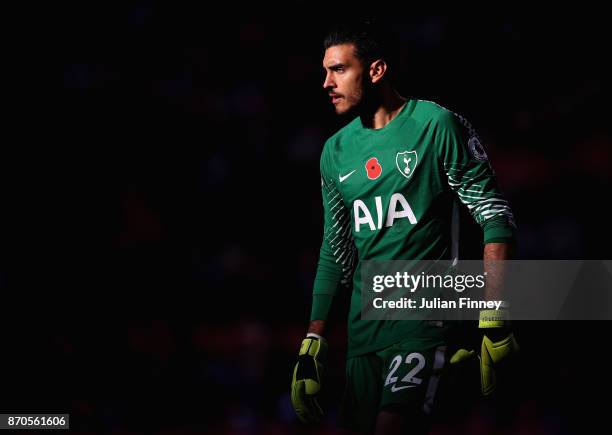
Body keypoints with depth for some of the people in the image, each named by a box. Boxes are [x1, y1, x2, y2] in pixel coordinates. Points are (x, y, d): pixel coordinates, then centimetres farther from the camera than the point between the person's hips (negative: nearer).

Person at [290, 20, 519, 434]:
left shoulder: (436, 125, -8)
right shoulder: (336, 151, 10)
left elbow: (495, 217, -7)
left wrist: (494, 321, -13)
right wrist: (312, 344, 12)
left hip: (424, 308, -6)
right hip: (364, 318, 6)